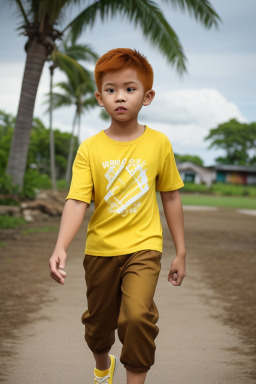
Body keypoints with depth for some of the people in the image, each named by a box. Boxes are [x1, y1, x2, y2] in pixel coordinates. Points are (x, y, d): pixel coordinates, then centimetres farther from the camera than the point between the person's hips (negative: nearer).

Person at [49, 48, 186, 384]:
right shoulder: (90, 148, -7)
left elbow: (171, 197, 3)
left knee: (137, 315, -23)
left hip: (143, 246, -1)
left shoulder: (159, 143, -5)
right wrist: (60, 248, -30)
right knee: (99, 323, 18)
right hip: (100, 249, 2)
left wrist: (181, 252, 6)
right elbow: (77, 202, -14)